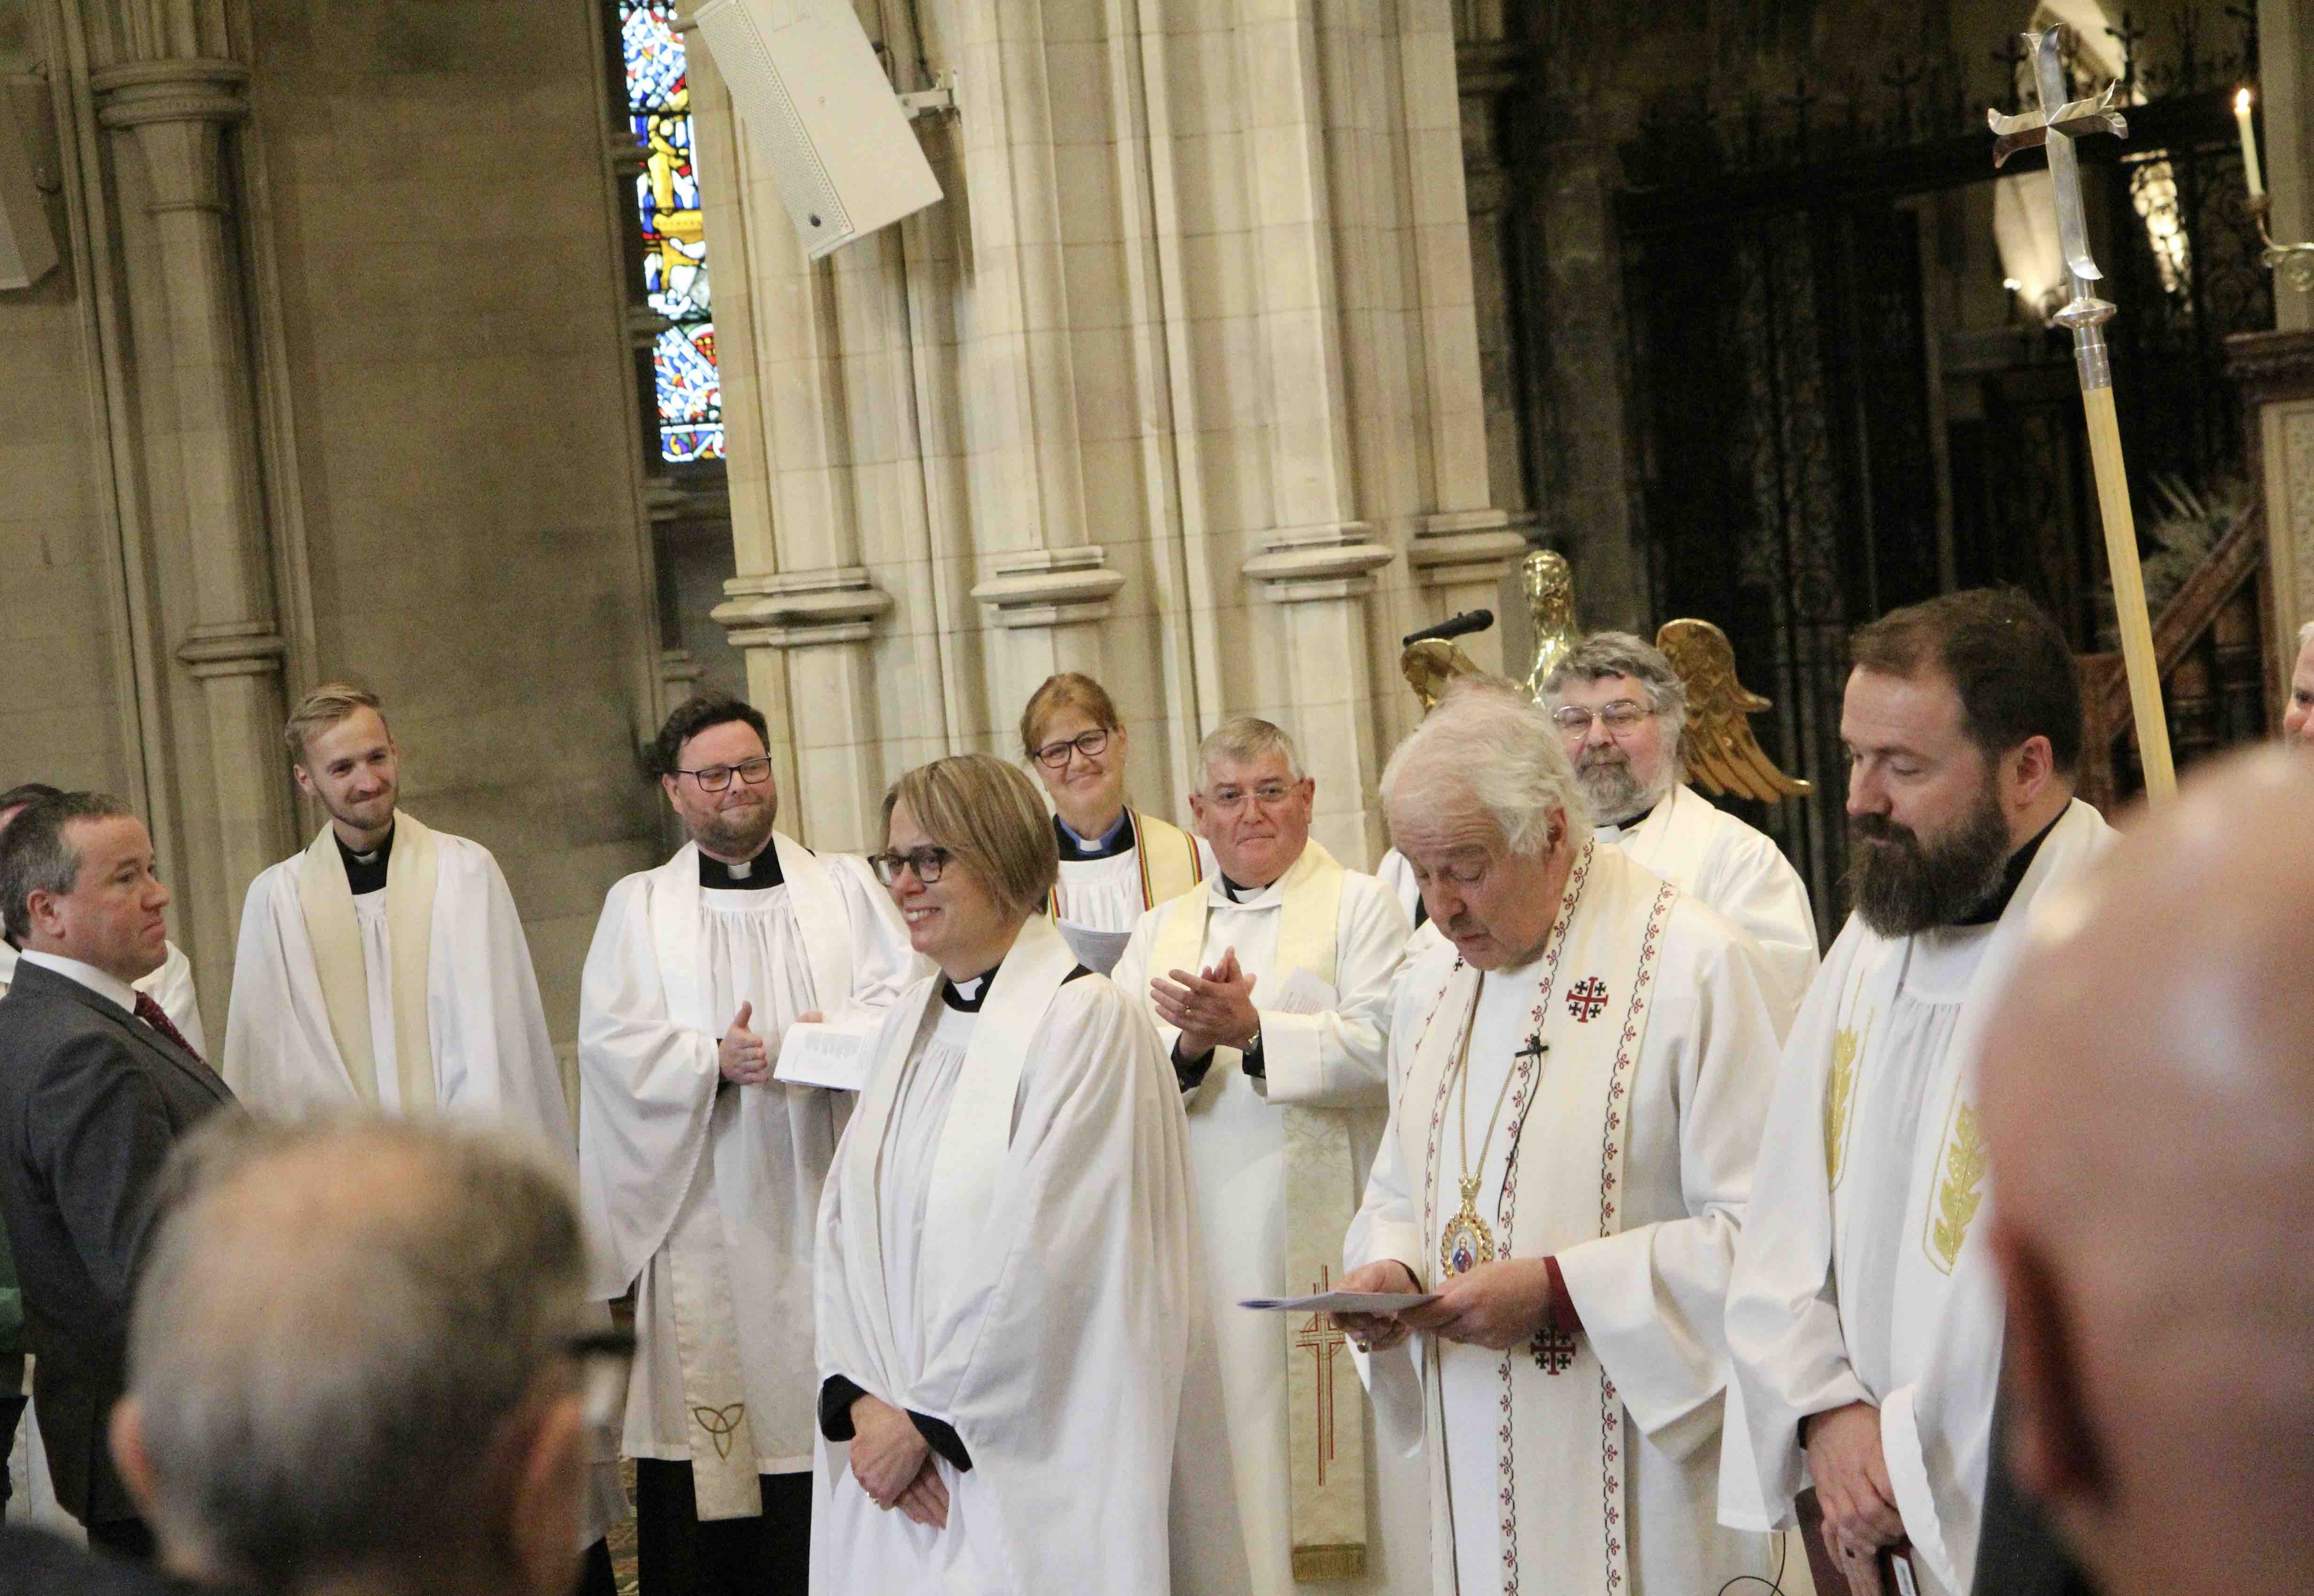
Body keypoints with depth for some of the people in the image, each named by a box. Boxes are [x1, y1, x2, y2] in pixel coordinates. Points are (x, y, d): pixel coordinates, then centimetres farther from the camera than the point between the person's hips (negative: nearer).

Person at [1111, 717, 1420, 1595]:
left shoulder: (1360, 905, 6)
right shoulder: (1160, 932, 18)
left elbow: (1379, 1048, -9)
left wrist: (1252, 1030, -20)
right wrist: (1189, 1045, -15)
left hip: (1328, 1233, -3)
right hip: (1205, 1240, 3)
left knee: (1335, 1426, -4)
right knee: (1230, 1447, 1)